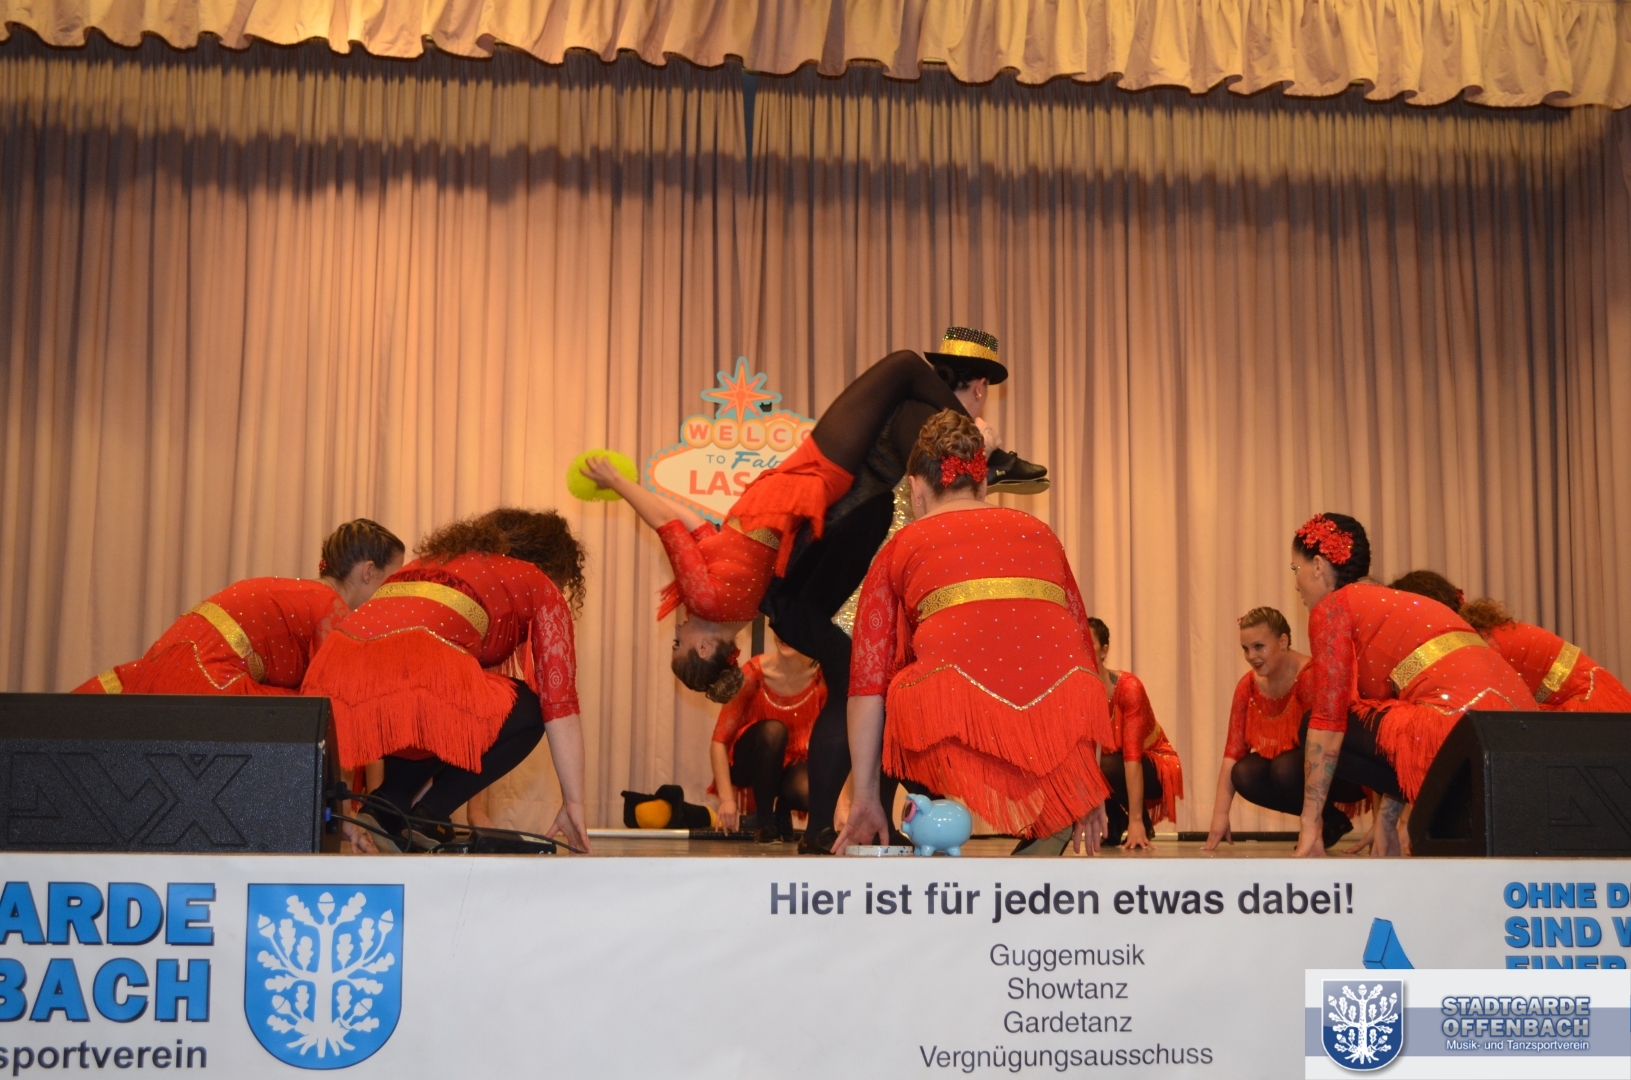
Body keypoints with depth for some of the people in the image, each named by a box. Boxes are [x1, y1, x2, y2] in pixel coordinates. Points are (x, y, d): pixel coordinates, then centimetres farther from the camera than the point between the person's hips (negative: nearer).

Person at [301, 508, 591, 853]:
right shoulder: (538, 585, 21)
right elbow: (559, 703, 16)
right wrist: (574, 803, 23)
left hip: (330, 678, 7)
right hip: (412, 668, -7)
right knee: (527, 712, 18)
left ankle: (388, 804, 15)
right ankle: (428, 817, 6)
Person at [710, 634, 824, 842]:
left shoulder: (821, 678, -16)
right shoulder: (754, 673, -20)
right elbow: (719, 741, -19)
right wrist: (726, 798, -25)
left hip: (794, 765, 1)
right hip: (750, 763, -1)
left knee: (810, 792, -33)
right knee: (772, 730, -34)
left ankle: (782, 810, 5)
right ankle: (764, 820, -15)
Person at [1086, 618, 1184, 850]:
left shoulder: (1128, 687, -28)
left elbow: (1132, 756, -33)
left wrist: (1136, 821, -38)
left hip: (1152, 768, -4)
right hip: (1110, 763, 4)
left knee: (1108, 768, -34)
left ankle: (1143, 825, -6)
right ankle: (1114, 824, 1)